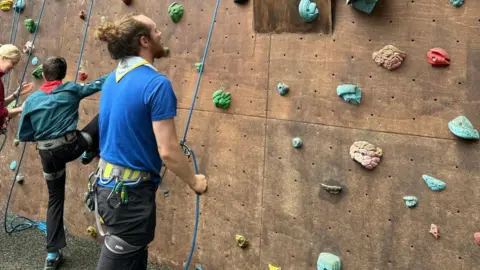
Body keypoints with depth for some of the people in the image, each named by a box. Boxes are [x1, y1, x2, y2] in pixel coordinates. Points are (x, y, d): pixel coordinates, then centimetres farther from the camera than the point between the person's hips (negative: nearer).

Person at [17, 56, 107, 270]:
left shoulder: (31, 100, 4)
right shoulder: (71, 90, 0)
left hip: (47, 154, 3)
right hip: (71, 146, -3)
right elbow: (99, 84, 11)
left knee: (55, 199, 15)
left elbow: (23, 135, 4)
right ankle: (92, 153, 29)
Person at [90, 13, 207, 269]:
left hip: (105, 184, 8)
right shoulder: (156, 83, -20)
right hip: (130, 191, -8)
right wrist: (194, 181, -5)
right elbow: (167, 152, -22)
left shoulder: (112, 79, 6)